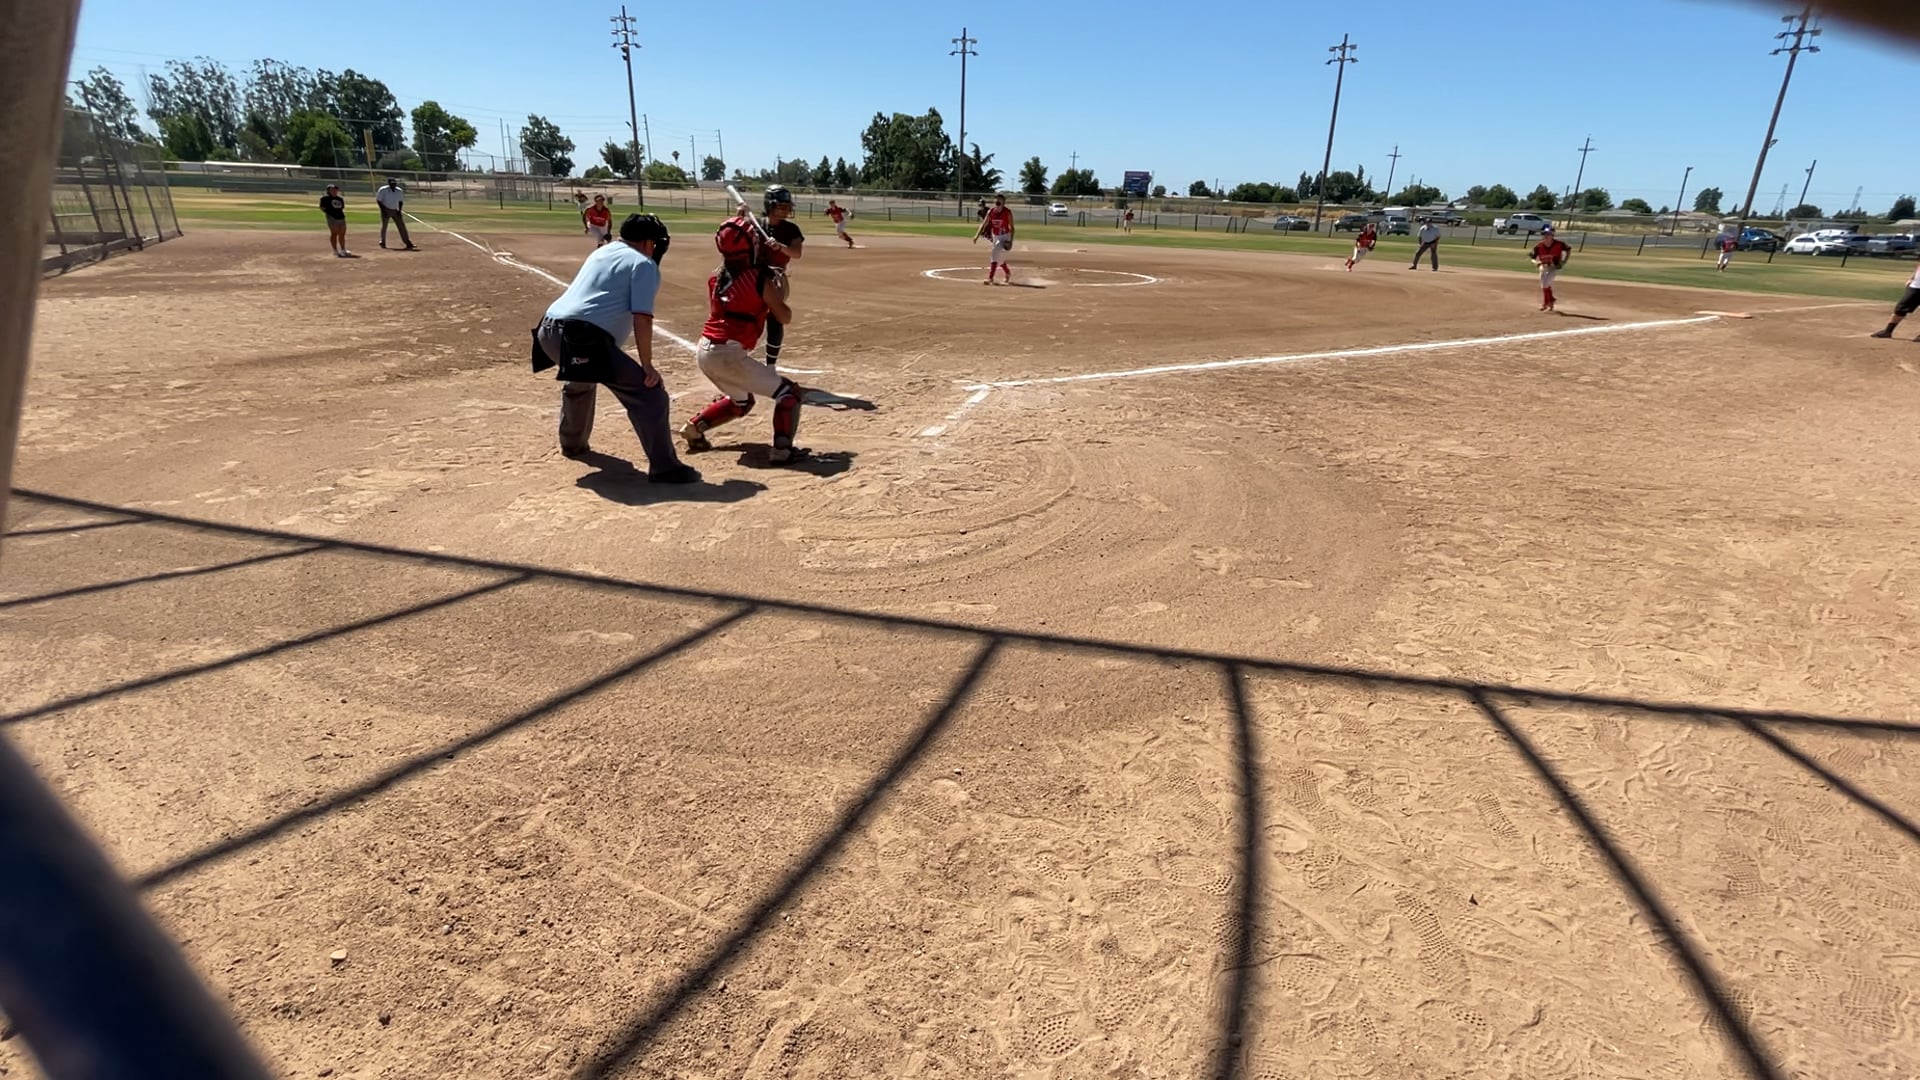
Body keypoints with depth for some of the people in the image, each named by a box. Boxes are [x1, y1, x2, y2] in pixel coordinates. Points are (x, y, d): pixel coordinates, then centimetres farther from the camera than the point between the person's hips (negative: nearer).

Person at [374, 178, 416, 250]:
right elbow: (378, 200, -9)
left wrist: (399, 211, -2)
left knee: (402, 226, -3)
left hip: (395, 211, 3)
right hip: (386, 210, -3)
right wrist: (383, 210, -16)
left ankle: (408, 243, -3)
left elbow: (401, 201, 9)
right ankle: (382, 242, 15)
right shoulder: (383, 190, -12)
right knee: (384, 226, 1)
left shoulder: (399, 191, -1)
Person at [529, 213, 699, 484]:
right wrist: (647, 366, -10)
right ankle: (665, 467, -17)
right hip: (584, 339, -9)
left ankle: (573, 443, 54)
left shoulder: (602, 252, 26)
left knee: (580, 380, 38)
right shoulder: (644, 264, 4)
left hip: (549, 331, 9)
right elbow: (642, 317, -9)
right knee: (649, 391, -9)